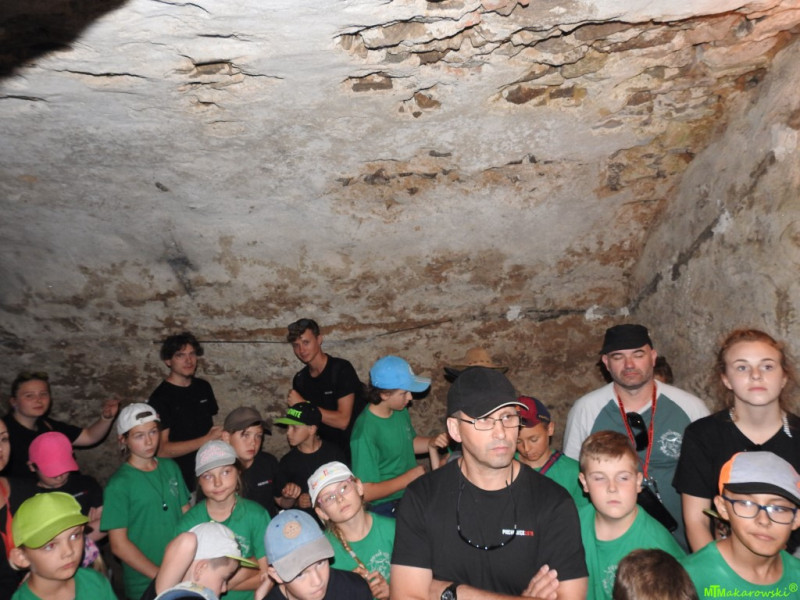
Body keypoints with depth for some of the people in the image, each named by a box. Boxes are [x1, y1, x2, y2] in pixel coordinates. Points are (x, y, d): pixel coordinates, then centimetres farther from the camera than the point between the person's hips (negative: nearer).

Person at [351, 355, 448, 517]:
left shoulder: (400, 411, 0)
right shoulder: (365, 432, -23)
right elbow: (365, 493, -22)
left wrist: (430, 442, -1)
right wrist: (408, 478, -18)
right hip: (388, 508, -8)